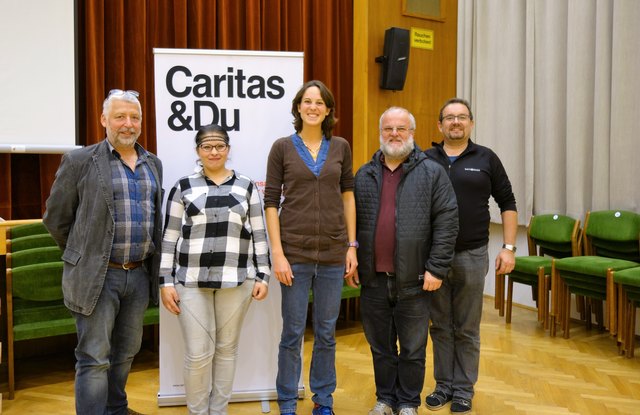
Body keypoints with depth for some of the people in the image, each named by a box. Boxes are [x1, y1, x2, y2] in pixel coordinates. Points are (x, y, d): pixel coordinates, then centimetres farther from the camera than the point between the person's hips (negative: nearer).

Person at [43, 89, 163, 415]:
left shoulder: (153, 164, 10)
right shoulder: (80, 161, -5)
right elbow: (55, 218, 1)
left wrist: (151, 265, 14)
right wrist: (84, 256, 7)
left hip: (139, 275, 5)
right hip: (97, 276, -5)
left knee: (125, 353, 18)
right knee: (95, 360, -1)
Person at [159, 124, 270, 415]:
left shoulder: (246, 187, 8)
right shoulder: (183, 187, 6)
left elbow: (259, 234, 8)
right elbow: (169, 238, 4)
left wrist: (262, 276, 2)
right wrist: (166, 281, -1)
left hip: (235, 280, 1)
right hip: (191, 281, -1)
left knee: (227, 349, 9)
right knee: (198, 353, 0)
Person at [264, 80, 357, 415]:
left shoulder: (340, 147, 6)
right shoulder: (282, 147, -1)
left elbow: (348, 196, 9)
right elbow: (271, 202, -2)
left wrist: (352, 246, 5)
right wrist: (277, 253, -9)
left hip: (333, 253, 2)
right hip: (295, 252, -2)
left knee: (327, 332, 13)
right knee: (293, 333, 6)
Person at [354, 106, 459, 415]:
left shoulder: (432, 173, -1)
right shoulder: (364, 176, 9)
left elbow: (447, 222, -6)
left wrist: (436, 268, -11)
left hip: (413, 280, -3)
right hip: (373, 278, 3)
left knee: (413, 349, 10)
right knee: (380, 346, 15)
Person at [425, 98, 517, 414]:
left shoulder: (486, 159, 3)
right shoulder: (425, 160, 4)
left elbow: (507, 204, 5)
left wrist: (509, 248, -2)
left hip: (471, 256, -1)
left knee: (467, 329, 9)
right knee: (440, 326, 11)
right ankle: (444, 385, 25)